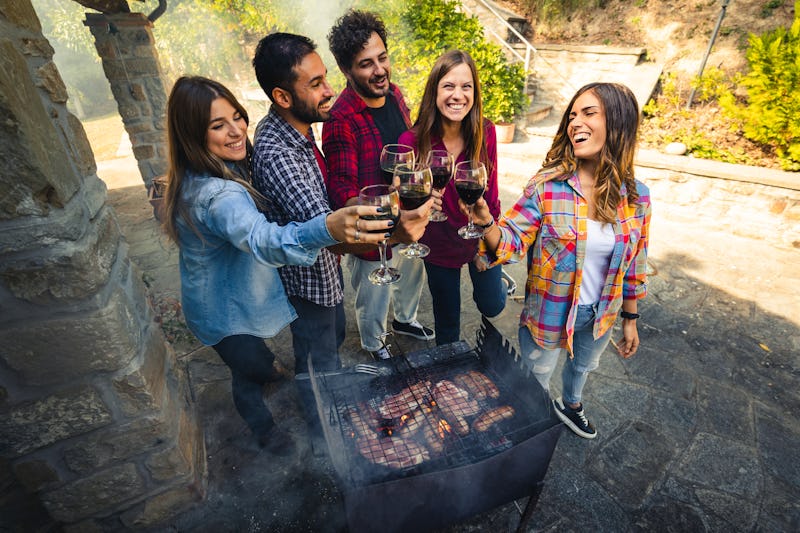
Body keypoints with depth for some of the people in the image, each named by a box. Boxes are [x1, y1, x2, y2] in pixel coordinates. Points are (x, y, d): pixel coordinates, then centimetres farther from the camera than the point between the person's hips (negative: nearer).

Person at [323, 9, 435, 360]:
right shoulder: (341, 120, -27)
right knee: (373, 298, 17)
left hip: (407, 218, 8)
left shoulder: (394, 95, -3)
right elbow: (342, 192, -28)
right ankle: (374, 345, 49)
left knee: (413, 276, 30)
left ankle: (405, 319, 62)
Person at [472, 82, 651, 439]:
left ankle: (570, 406, 66)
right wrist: (486, 223, -46)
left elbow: (634, 264, 1)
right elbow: (510, 243, -24)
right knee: (536, 382, 20)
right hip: (550, 314, -3)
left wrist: (630, 320, 8)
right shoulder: (547, 186, -20)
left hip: (601, 315, 4)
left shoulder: (636, 196, -9)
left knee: (583, 366, 32)